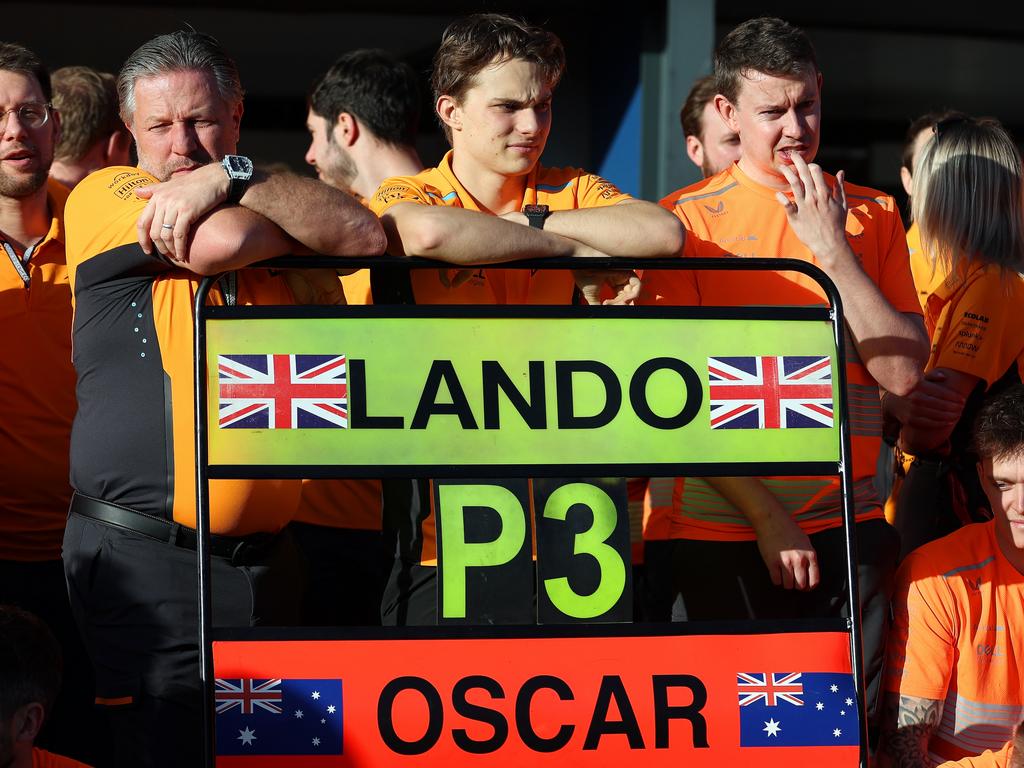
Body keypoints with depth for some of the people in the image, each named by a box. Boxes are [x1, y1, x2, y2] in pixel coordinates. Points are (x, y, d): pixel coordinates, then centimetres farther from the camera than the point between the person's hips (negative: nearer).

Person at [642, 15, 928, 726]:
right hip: (724, 529, -1)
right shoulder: (689, 219, 0)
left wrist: (832, 248, -10)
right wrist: (764, 516, -11)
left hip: (848, 531, 2)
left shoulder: (870, 215, 7)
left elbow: (902, 373, -3)